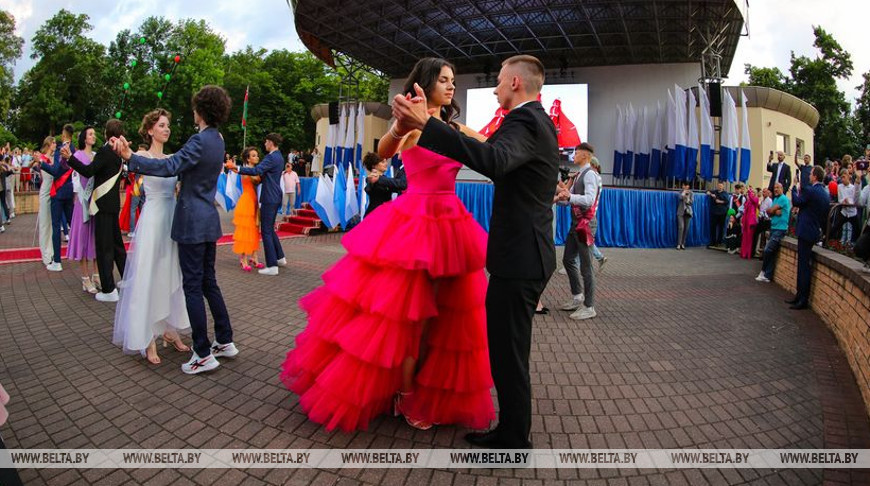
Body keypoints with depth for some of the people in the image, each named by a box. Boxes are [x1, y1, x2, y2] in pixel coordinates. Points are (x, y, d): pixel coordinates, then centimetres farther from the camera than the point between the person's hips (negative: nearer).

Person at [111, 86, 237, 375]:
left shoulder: (200, 141, -16)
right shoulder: (217, 140, 13)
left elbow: (170, 167, -25)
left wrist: (130, 157, -26)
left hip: (193, 223, -9)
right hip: (209, 221, 9)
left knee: (193, 286, -3)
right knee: (208, 282, 16)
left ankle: (204, 355, 4)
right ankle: (225, 341, 23)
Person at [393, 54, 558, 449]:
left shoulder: (525, 122, -16)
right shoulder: (539, 122, 16)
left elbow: (495, 160, -37)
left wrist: (426, 124, -41)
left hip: (517, 258, -10)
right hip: (528, 253, 10)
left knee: (507, 353, 1)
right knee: (509, 349, 18)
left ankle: (513, 442, 17)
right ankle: (513, 429, 32)